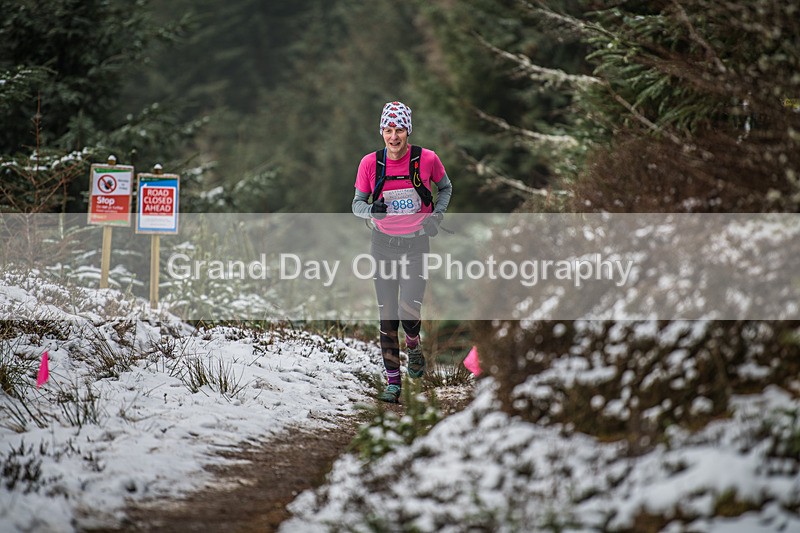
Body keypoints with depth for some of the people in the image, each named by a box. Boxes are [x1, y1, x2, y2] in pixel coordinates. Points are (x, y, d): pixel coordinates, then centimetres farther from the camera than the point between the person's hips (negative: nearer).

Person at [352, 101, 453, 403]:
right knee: (387, 316, 0)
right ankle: (393, 382, 9)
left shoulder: (427, 160, -10)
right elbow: (357, 203, 2)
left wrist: (437, 216, -6)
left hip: (416, 244, -1)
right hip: (383, 244, 1)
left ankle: (413, 348, 20)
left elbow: (445, 188, 10)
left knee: (409, 311, -15)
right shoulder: (370, 163, -7)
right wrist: (371, 211, -21)